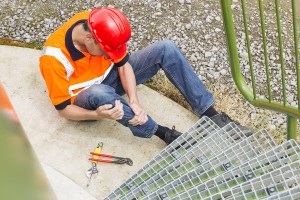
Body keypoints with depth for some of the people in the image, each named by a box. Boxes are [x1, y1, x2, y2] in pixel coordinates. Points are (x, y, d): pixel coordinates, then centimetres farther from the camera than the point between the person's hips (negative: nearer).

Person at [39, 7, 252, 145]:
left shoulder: (97, 24, -19)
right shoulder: (54, 57, -29)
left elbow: (123, 64, -12)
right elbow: (63, 108, -20)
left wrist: (134, 100, -28)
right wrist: (98, 115, -38)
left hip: (109, 77, 4)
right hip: (85, 100, -3)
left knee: (166, 49, -17)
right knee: (100, 92, -45)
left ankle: (212, 115, -17)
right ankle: (165, 133, -26)